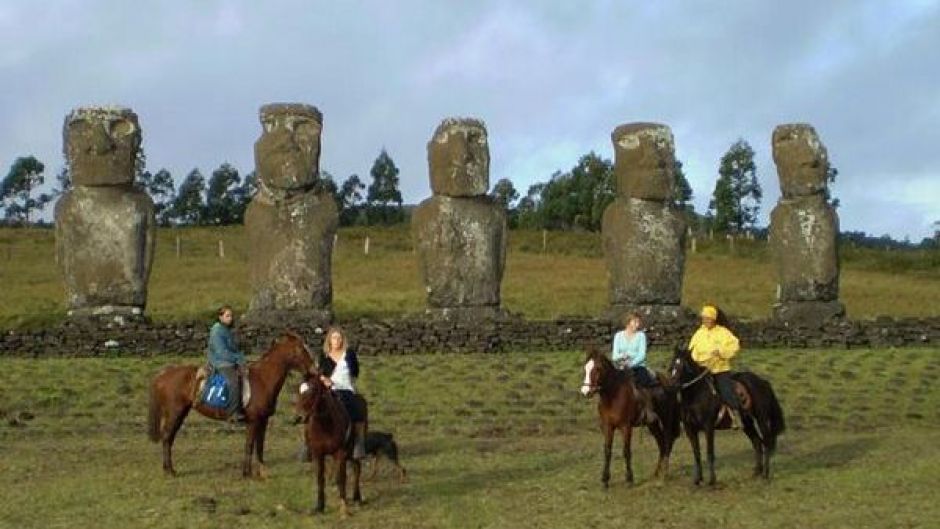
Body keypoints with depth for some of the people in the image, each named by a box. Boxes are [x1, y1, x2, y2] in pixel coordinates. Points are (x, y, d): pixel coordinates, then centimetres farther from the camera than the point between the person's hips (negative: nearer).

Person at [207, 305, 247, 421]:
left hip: (231, 362, 10)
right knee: (234, 381, -28)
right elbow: (221, 352, -19)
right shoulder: (217, 331, -13)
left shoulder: (227, 330, 16)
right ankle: (233, 413, -29)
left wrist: (241, 358, 5)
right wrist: (238, 359, -17)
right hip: (220, 363, -10)